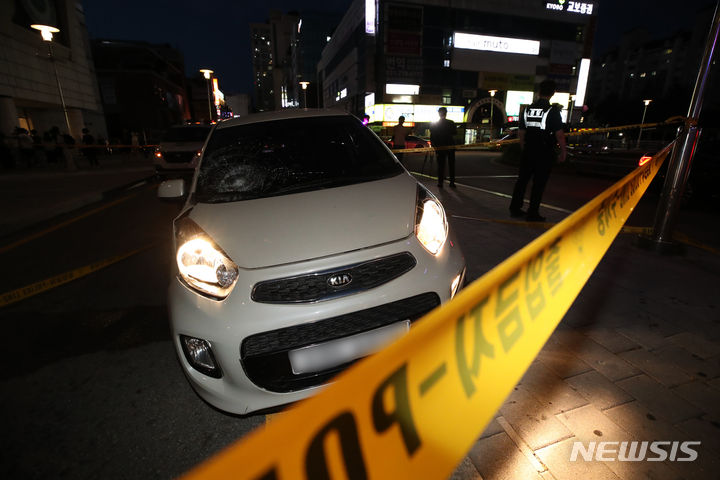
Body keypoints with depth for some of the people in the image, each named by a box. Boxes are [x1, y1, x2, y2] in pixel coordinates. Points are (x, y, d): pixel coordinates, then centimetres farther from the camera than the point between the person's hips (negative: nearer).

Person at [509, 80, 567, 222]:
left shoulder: (528, 109, 6)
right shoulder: (552, 111, -9)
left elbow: (521, 132, 12)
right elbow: (559, 134, -11)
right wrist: (563, 151, 0)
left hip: (528, 151, 5)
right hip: (545, 153, -5)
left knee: (522, 179, 14)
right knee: (539, 183, 2)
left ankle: (515, 208, 19)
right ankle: (532, 213, 6)